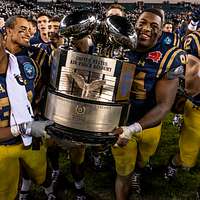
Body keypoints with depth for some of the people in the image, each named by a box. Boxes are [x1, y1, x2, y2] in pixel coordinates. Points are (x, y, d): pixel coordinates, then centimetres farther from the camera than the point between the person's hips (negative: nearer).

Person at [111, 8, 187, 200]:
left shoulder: (168, 58, -19)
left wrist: (134, 128, -37)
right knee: (123, 173, 13)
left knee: (143, 158, 31)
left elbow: (164, 105, -23)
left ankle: (136, 175, 66)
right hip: (120, 123, -1)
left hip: (149, 125, 1)